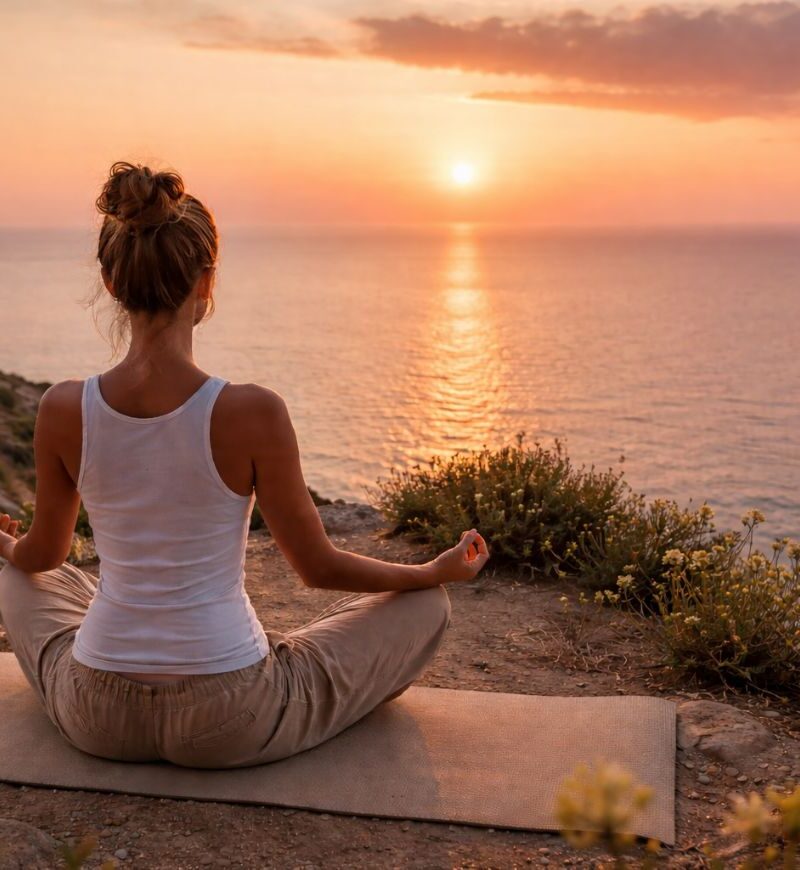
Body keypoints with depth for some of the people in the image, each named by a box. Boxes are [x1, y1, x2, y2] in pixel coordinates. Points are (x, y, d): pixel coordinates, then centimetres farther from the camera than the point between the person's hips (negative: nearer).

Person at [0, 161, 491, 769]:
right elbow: (319, 567, -8)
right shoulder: (253, 412, -20)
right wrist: (440, 571, 10)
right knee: (425, 607, 16)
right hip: (231, 727, -3)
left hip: (96, 718, 4)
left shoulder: (63, 410, -10)